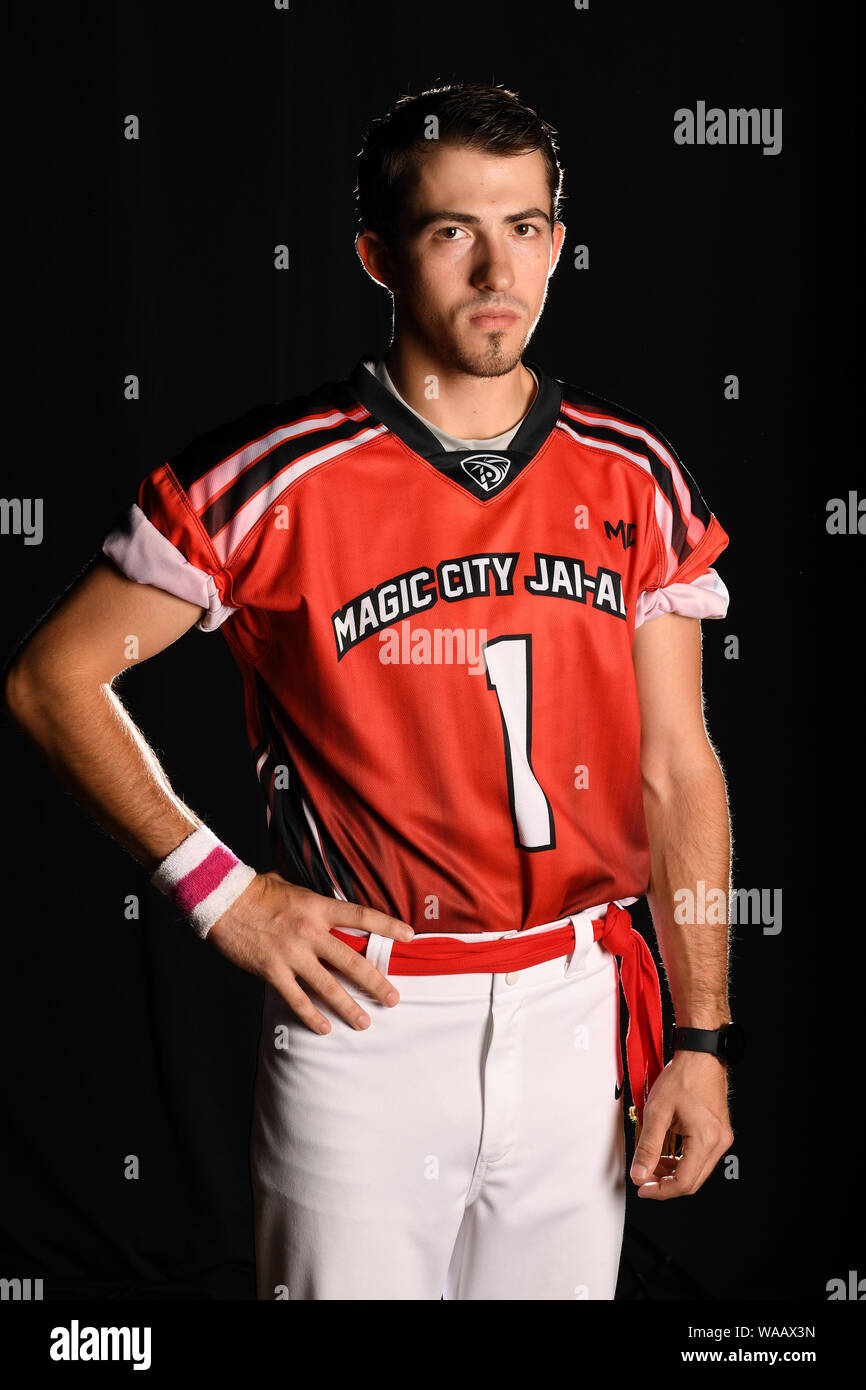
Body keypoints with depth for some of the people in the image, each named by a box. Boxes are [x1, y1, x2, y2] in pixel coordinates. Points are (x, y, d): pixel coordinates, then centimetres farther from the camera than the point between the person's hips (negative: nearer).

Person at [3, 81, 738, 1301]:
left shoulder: (635, 480, 2)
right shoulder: (276, 480, -10)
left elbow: (678, 770, 4)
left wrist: (700, 1041, 2)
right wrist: (221, 892, -9)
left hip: (579, 1014, 4)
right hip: (364, 1013, -3)